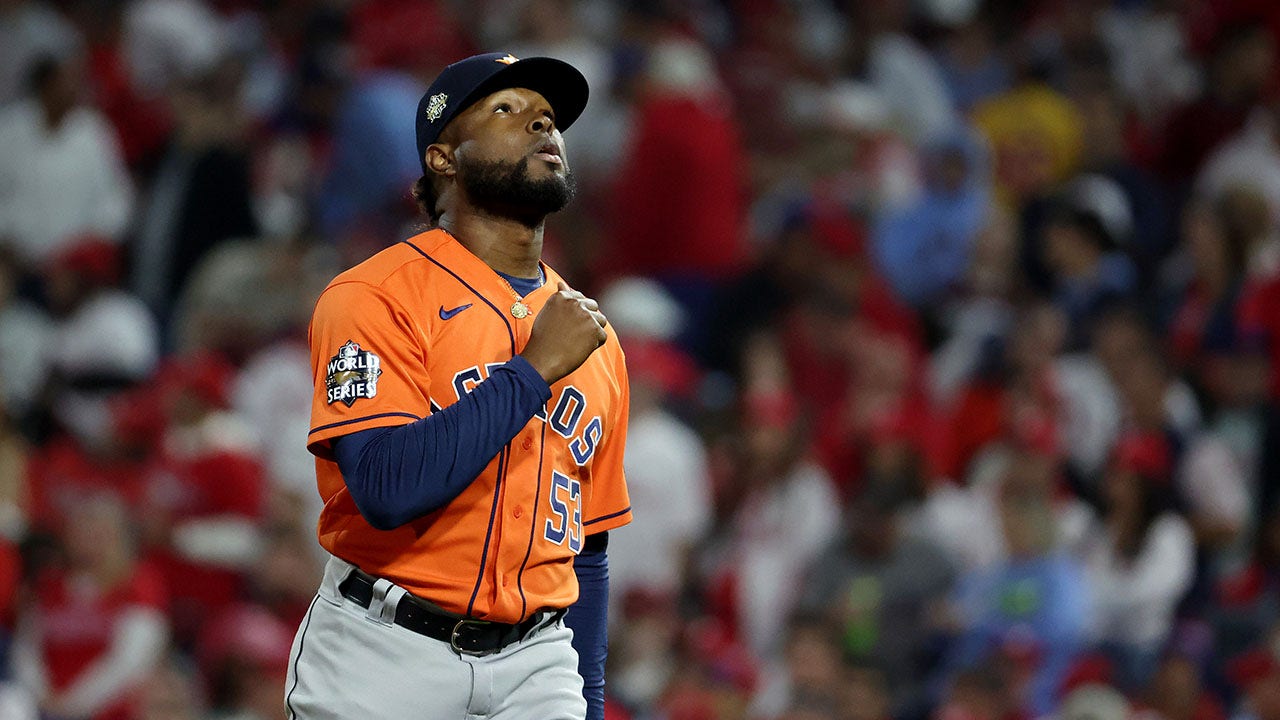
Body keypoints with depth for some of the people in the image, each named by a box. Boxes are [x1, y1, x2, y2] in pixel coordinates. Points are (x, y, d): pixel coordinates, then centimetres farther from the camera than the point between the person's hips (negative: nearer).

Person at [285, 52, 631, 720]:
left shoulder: (592, 342, 12)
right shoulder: (377, 297, -7)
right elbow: (388, 488, -21)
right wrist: (536, 369, -16)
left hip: (536, 665, 5)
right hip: (385, 664, -5)